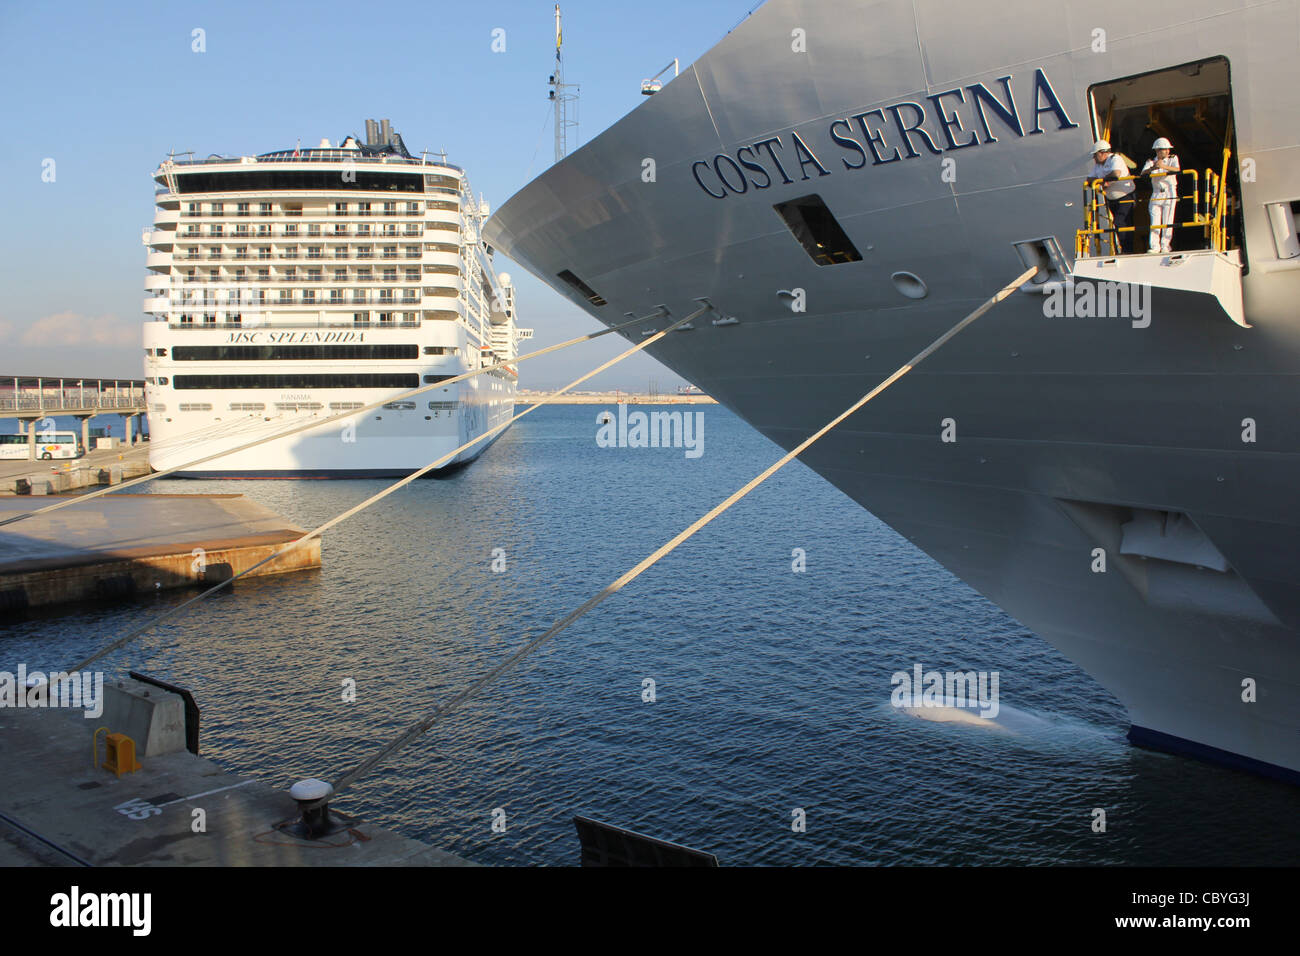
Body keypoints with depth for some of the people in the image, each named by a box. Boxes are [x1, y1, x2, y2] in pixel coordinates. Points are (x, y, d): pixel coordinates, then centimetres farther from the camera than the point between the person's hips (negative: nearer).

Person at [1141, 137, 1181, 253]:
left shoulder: (1173, 159, 8)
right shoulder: (1151, 161, 10)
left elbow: (1177, 169, -13)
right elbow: (1143, 173, -9)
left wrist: (1164, 166, -31)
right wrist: (1153, 168, -30)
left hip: (1169, 193, -1)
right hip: (1156, 193, 1)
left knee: (1167, 222, -5)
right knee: (1154, 222, -7)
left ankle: (1165, 246, -1)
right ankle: (1154, 247, -8)